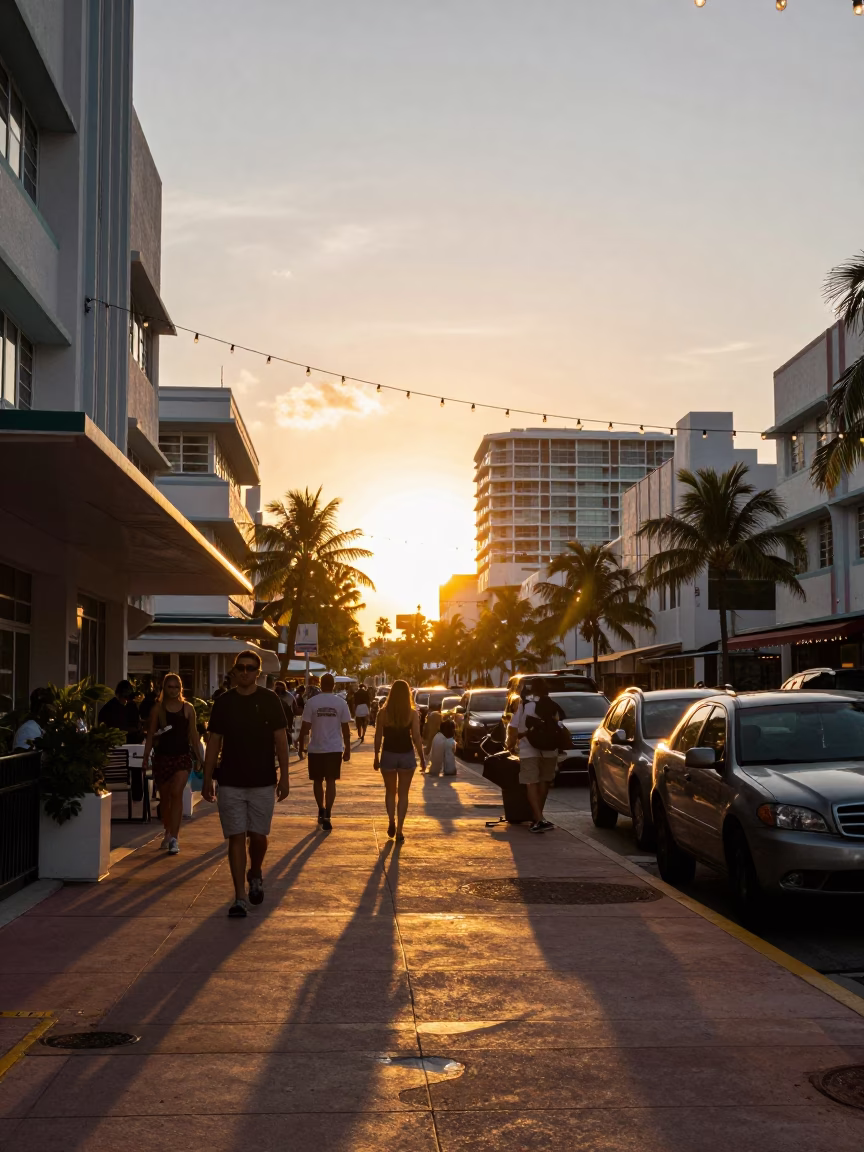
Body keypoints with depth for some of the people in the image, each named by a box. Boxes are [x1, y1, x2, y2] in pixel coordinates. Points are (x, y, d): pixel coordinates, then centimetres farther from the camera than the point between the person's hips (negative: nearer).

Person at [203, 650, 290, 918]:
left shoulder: (269, 700, -1)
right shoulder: (224, 702, 3)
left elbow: (280, 739, 1)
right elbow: (214, 742, 6)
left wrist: (284, 776, -4)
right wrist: (207, 779, 3)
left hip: (263, 782, 0)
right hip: (230, 782, 1)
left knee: (258, 836, 5)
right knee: (236, 837, -2)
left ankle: (255, 875, 36)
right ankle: (240, 898, 2)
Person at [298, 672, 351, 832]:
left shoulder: (312, 702, -6)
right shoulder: (341, 703, -2)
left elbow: (305, 727, -5)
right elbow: (346, 728, 1)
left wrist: (301, 745, 6)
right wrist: (348, 749, 9)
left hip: (316, 749, 0)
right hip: (335, 748, 0)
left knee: (318, 781, 16)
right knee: (331, 781, 2)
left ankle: (322, 811, 28)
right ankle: (327, 816, -6)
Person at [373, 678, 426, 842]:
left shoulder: (383, 712, -4)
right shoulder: (413, 713, -6)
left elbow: (378, 737, -2)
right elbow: (416, 738, -7)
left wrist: (376, 757, 9)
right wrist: (422, 758, 2)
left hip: (388, 755, 1)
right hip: (407, 755, 0)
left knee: (390, 792, 18)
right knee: (403, 794, 8)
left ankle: (392, 823, 3)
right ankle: (399, 831, 5)